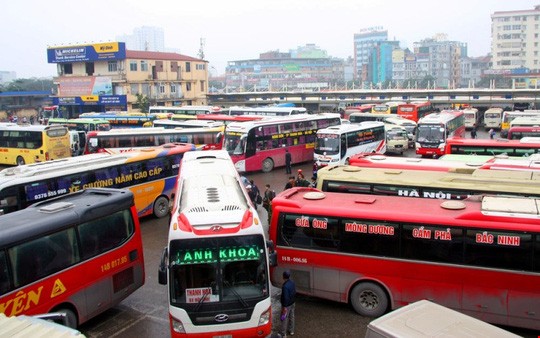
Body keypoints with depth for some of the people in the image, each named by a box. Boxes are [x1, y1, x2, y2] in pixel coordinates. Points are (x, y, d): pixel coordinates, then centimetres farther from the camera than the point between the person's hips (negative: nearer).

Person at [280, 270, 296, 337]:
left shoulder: (285, 286, -31)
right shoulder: (292, 282, -4)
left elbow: (285, 297, -28)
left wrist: (284, 307, -21)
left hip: (287, 304, -8)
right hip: (292, 303, 8)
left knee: (284, 318, 6)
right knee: (291, 317, 20)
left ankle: (283, 334, 16)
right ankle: (291, 331, 35)